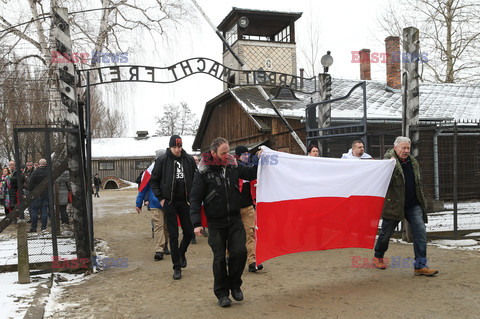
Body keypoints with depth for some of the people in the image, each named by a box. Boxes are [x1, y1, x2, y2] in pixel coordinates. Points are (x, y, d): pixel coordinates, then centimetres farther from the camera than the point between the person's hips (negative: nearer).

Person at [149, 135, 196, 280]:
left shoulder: (189, 159, 2)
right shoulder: (162, 160, -4)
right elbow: (153, 181, 3)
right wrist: (160, 198, -3)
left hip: (185, 202, 2)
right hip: (169, 202, -2)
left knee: (189, 232, 7)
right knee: (173, 235, 1)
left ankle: (182, 253, 38)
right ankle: (177, 267, 11)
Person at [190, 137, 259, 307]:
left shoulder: (233, 166, 2)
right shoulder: (203, 172, -8)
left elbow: (252, 173, 15)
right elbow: (195, 198, -7)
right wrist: (197, 223, -13)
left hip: (235, 219, 3)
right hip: (215, 222, -2)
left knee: (240, 252, -6)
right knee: (219, 257, 3)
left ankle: (234, 285, 19)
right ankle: (222, 293, 20)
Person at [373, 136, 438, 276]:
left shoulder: (413, 162, 10)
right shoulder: (389, 161, -11)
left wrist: (421, 202, 21)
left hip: (413, 205, 6)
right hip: (394, 205, -5)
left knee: (421, 231, -6)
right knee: (386, 233, 8)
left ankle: (420, 266, -1)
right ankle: (378, 257, 33)